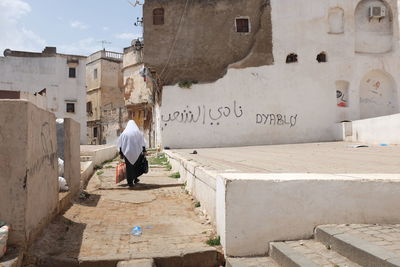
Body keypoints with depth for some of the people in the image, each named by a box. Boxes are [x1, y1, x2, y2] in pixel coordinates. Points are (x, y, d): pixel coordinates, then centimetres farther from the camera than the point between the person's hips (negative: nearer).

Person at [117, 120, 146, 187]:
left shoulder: (124, 133, 6)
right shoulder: (138, 132, 3)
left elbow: (120, 145, 3)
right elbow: (142, 143, -2)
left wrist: (121, 153, 7)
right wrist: (144, 151, -1)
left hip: (127, 153, 0)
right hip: (137, 152, 0)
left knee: (129, 167, 6)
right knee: (136, 166, 19)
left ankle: (130, 182, 5)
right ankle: (135, 178, 22)